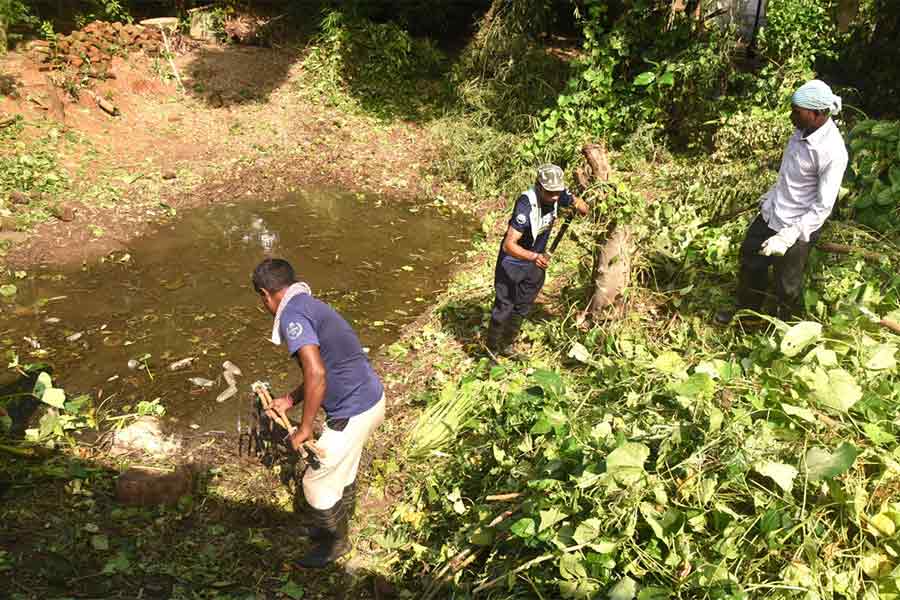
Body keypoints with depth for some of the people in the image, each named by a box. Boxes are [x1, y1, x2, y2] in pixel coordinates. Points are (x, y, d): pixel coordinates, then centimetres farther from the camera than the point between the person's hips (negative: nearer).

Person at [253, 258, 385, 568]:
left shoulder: (293, 315, -18)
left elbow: (316, 374, -30)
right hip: (371, 398, 9)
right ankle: (334, 527, 48)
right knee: (342, 472, 27)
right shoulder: (312, 306, 12)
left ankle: (335, 543, 33)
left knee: (318, 481, 12)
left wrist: (304, 429, -19)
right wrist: (290, 400, 24)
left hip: (352, 412, -9)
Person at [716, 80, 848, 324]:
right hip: (771, 212, 8)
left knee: (787, 287, 10)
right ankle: (746, 312, 48)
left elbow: (823, 207, -24)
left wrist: (788, 237, -27)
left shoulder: (832, 152, -28)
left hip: (797, 227, -8)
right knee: (750, 259, 24)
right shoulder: (803, 129, -6)